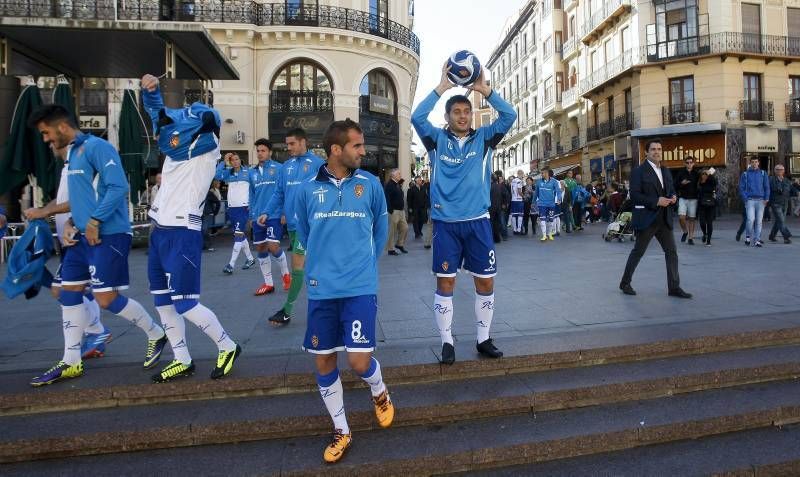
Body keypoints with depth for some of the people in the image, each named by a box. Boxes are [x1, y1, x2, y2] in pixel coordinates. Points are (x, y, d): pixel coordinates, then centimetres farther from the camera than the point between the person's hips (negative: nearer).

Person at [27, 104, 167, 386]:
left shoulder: (96, 146, -10)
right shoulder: (72, 154, 19)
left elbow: (118, 187, -21)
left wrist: (95, 221, -21)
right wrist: (70, 224, 11)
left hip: (107, 235, -10)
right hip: (83, 236, 10)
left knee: (107, 299, -7)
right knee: (69, 294, 10)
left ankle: (156, 335, 14)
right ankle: (71, 363, 21)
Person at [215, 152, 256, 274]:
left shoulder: (248, 172, 2)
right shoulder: (228, 173, 11)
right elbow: (217, 175, -7)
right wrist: (224, 162, -9)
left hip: (244, 207, -5)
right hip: (231, 208, 5)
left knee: (238, 234, -12)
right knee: (241, 235, 14)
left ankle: (231, 265, -12)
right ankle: (250, 258, 30)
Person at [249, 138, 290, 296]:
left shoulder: (279, 168, -4)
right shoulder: (252, 172, 12)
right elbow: (252, 195, 17)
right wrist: (252, 215, 13)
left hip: (275, 215, -6)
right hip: (258, 216, 6)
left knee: (273, 247, -12)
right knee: (260, 249, 8)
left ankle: (285, 273, 17)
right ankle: (268, 283, 20)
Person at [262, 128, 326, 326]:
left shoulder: (317, 163, -8)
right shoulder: (286, 166, 11)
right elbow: (279, 193, 12)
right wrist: (267, 212, 0)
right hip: (292, 222, 7)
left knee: (297, 264, -6)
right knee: (309, 263, 17)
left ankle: (287, 310, 2)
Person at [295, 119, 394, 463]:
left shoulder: (371, 184, -1)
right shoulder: (307, 189, 0)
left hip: (360, 287, -2)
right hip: (321, 290, 2)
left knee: (359, 361, -6)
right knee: (323, 362, 8)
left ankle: (380, 394, 31)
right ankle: (341, 431, 29)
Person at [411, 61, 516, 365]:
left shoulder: (484, 139, 7)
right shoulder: (437, 140, 4)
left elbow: (509, 116, -3)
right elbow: (417, 118, -11)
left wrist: (484, 89, -8)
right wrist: (442, 87, -11)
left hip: (478, 221, 2)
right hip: (445, 223, -1)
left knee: (486, 282, 7)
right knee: (445, 283, 4)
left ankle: (483, 339, 23)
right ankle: (446, 342, 17)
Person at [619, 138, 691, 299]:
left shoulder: (666, 171, 14)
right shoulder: (639, 171, -8)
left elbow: (671, 190, 23)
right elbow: (634, 195, -16)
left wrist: (673, 198, -1)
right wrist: (656, 201, -22)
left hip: (664, 219, 7)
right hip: (646, 219, -7)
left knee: (671, 251, 3)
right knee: (638, 252, 3)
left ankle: (674, 287, 10)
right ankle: (625, 283, 17)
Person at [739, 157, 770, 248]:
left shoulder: (763, 174, 11)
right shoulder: (745, 174, 6)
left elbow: (767, 187, 9)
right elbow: (741, 187, 3)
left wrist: (766, 198, -2)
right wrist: (745, 199, -8)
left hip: (760, 200, 2)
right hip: (750, 200, -2)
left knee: (759, 221, 2)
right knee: (751, 219, -15)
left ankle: (757, 240, 8)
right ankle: (749, 236, 7)